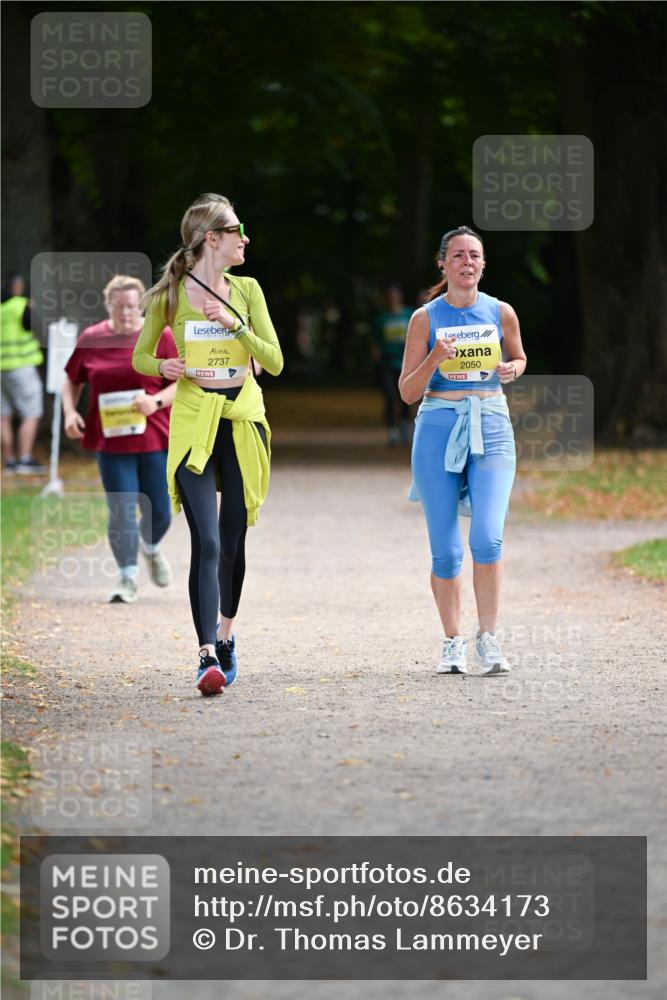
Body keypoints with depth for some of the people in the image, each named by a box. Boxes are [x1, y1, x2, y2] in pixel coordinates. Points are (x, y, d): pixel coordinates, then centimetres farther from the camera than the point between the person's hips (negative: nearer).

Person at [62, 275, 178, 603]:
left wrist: (157, 400, -18)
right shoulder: (90, 339, 3)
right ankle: (127, 579, 4)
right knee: (121, 512, -6)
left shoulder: (160, 336, -1)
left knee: (158, 512, 6)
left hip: (155, 438, 0)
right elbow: (72, 381, 14)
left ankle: (151, 548, 40)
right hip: (110, 439, 0)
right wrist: (70, 411, -4)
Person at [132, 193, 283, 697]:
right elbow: (140, 356, 11)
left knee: (233, 540, 9)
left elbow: (274, 362, 1)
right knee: (206, 541, -14)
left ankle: (226, 635, 30)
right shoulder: (170, 296, -1)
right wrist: (162, 367, -11)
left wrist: (234, 323, -13)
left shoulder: (246, 291, 6)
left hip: (243, 419, 3)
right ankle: (209, 656, -19)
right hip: (193, 422, -3)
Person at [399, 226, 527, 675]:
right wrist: (434, 359, -15)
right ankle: (453, 642, 14)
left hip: (491, 428, 0)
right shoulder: (426, 318, 1)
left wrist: (511, 370, 0)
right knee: (446, 549, -1)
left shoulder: (501, 313, 5)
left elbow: (518, 358, 23)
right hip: (439, 428, 0)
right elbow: (408, 392, 2)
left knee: (487, 538, -17)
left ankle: (489, 636, -3)